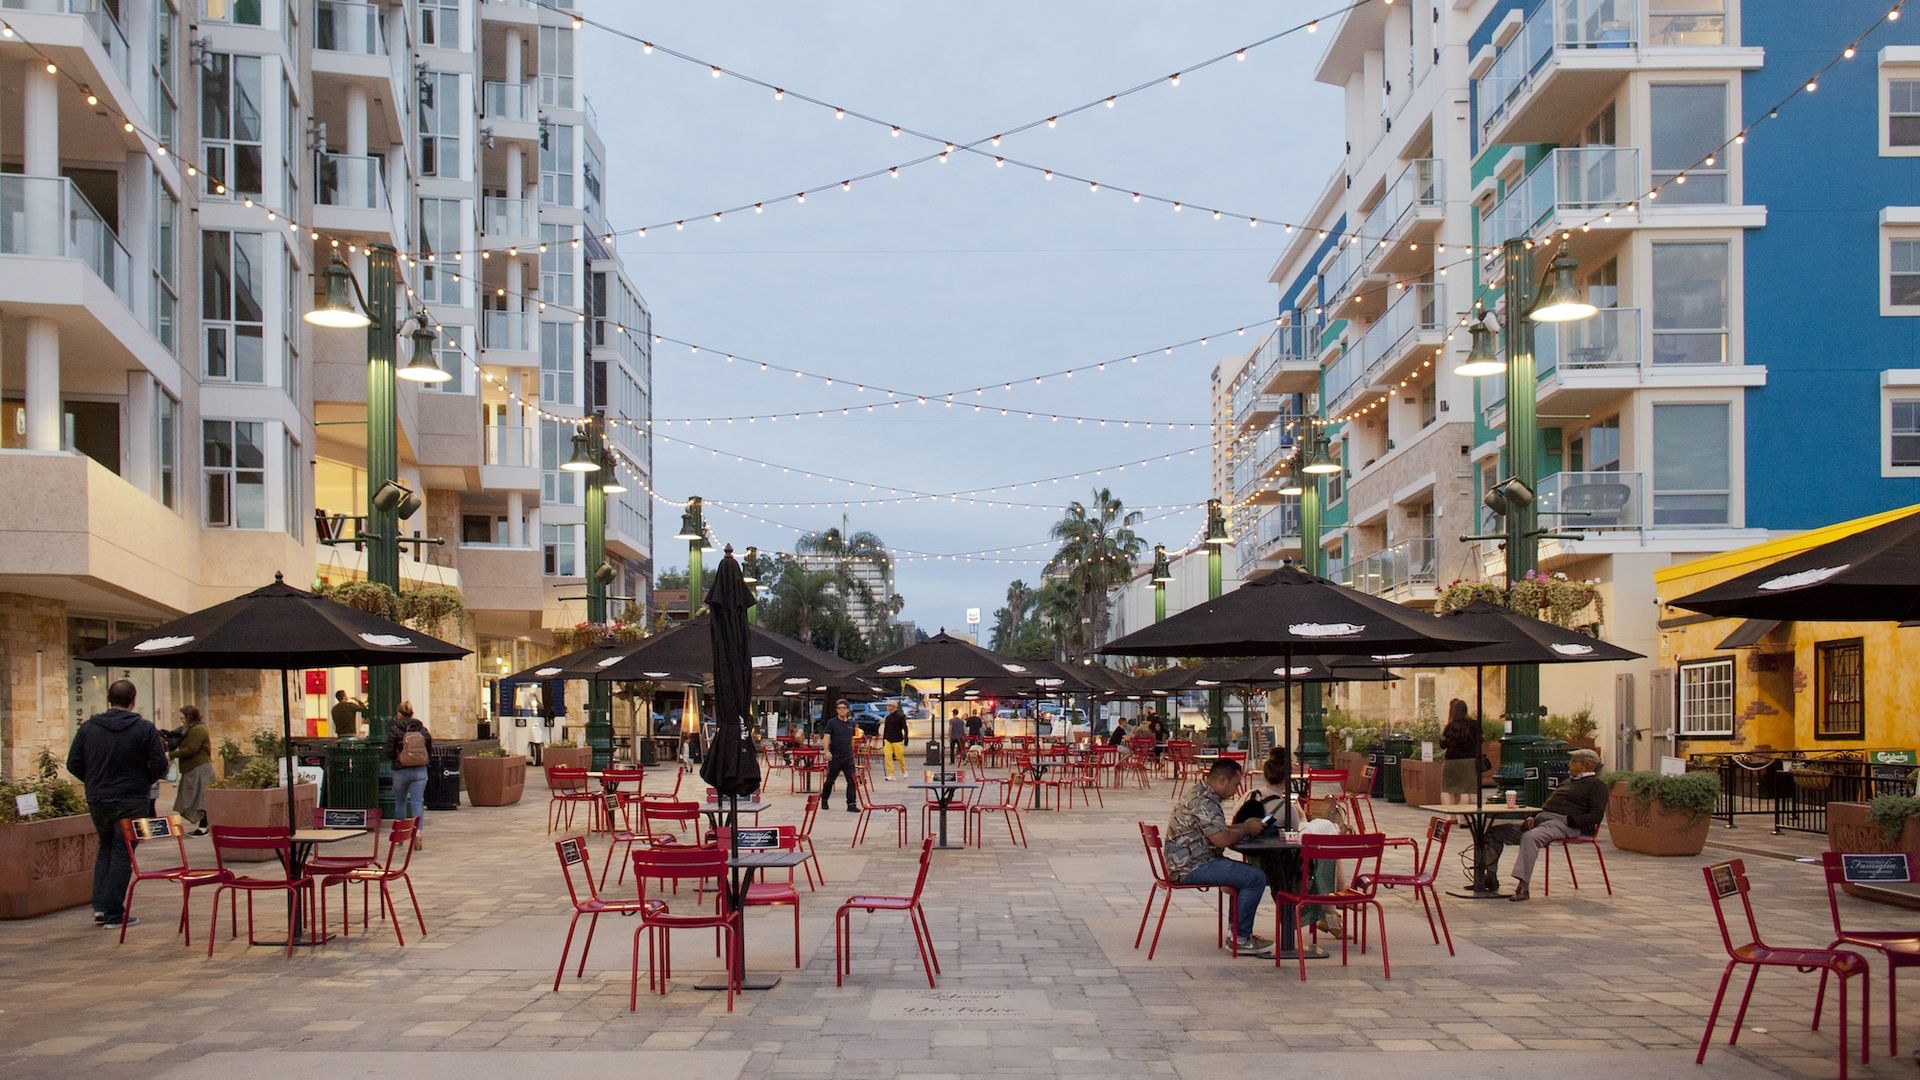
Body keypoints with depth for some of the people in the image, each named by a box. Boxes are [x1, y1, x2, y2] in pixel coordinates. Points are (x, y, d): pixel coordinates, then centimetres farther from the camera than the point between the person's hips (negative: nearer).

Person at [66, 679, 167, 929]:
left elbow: (73, 764, 3)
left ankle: (100, 905, 16)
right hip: (131, 803, -4)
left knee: (105, 849, 22)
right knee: (122, 855, 3)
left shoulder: (88, 727, 0)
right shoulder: (145, 729, -10)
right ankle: (114, 914, 4)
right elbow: (159, 766, -12)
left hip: (97, 802, 4)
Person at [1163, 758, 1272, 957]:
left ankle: (1238, 930, 20)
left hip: (1187, 862, 11)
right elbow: (1222, 839, -24)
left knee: (1247, 872, 19)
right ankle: (1241, 939, -5)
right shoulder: (1204, 802, -19)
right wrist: (1246, 828, -7)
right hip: (1191, 867, -11)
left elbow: (1219, 830, 24)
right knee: (1255, 878, -14)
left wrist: (1245, 826, 9)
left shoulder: (1202, 795, 15)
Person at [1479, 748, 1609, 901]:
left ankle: (1523, 886, -42)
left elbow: (1597, 814, -8)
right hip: (1542, 818, 9)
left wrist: (1571, 820, -19)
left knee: (1529, 837, -39)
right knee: (1495, 832, 0)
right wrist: (1533, 816, 12)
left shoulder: (1596, 785, 5)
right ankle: (1491, 877, -2)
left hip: (1561, 822, -9)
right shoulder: (1568, 781, 32)